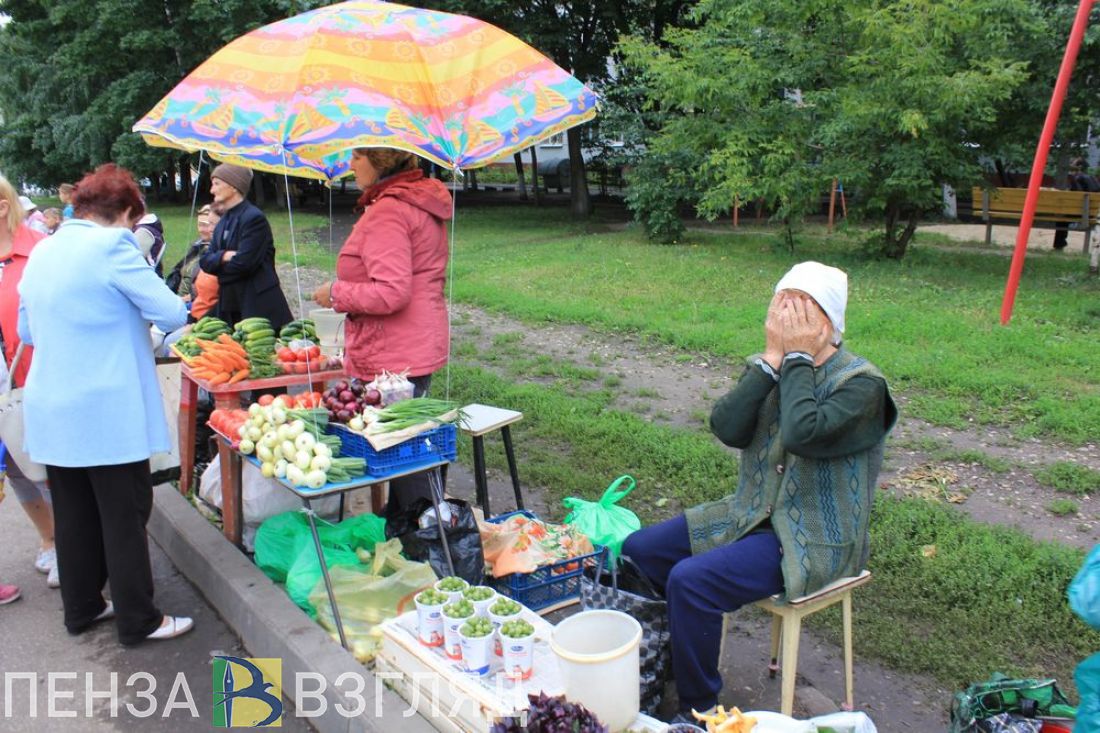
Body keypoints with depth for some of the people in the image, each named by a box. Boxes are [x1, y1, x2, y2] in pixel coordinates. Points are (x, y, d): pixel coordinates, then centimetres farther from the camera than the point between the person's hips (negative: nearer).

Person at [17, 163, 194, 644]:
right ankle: (138, 620, 13)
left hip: (51, 408, 7)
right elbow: (172, 314, -15)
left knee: (74, 514, 17)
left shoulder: (42, 251, 9)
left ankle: (81, 608, 30)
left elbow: (27, 330, 19)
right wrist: (135, 318, 5)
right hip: (107, 411, -7)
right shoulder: (113, 245, -14)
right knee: (125, 515, 3)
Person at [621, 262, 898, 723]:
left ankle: (698, 709, -3)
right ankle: (659, 660, 21)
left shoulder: (861, 384, -14)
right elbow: (726, 428, -13)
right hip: (753, 514, 7)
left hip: (813, 541, -7)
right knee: (639, 549, 1)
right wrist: (772, 358, -17)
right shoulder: (768, 366, 3)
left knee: (690, 580, -25)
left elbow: (804, 434, -33)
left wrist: (798, 356, -22)